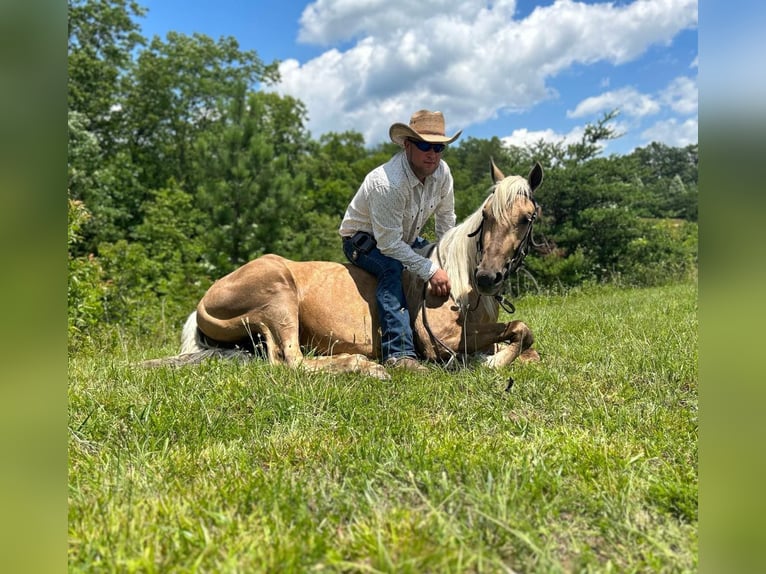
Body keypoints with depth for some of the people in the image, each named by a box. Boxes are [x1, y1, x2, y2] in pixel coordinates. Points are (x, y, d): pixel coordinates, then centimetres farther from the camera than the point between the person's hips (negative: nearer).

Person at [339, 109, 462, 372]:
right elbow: (388, 243, -35)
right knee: (392, 268, -37)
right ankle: (399, 353, -40)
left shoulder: (442, 171, -12)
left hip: (405, 237, 8)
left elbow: (446, 217, 4)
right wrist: (430, 270, -33)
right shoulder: (387, 183, -36)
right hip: (363, 240, -8)